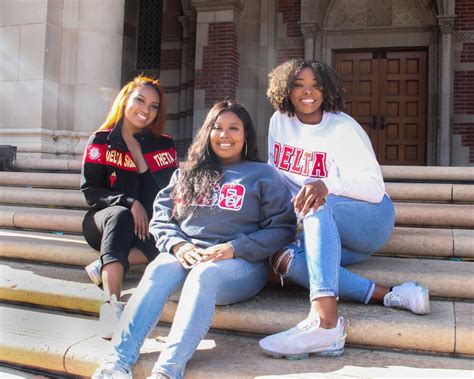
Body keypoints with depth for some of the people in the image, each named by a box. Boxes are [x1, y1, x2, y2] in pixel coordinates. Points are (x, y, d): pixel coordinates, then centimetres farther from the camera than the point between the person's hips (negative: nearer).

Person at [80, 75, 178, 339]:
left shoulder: (164, 145, 10)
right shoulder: (101, 141, 4)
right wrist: (129, 202, -21)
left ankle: (105, 266, -27)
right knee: (120, 215, -39)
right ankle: (112, 304, -52)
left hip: (147, 227, 2)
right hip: (104, 221, -2)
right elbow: (90, 190, -6)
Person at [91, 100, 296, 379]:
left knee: (204, 274, -36)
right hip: (186, 255, 3)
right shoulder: (188, 173, 22)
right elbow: (161, 218, 14)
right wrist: (177, 244, -8)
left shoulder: (264, 175, 12)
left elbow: (282, 228, 1)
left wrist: (234, 248, -11)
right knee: (158, 270, -30)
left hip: (240, 263, -3)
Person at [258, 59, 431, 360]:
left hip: (371, 217, -5)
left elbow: (375, 188, -19)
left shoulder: (343, 128, -12)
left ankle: (325, 320, -53)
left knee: (319, 206, -36)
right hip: (328, 232, 5)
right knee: (283, 258, -24)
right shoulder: (280, 121, 4)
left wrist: (328, 185, -37)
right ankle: (389, 296, -29)